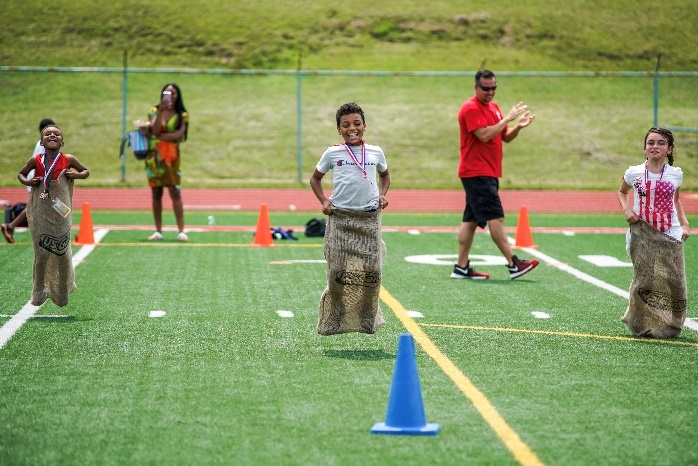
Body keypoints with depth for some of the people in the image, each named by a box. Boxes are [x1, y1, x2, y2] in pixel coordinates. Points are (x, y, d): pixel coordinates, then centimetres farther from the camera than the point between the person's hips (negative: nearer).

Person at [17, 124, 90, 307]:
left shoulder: (68, 160, 0)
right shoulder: (36, 160, 0)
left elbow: (86, 171, 14)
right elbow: (21, 174, 14)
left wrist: (76, 175, -7)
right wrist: (27, 181, -7)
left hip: (61, 213, 0)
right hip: (41, 214, 0)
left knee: (62, 253, 6)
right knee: (42, 253, 2)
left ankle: (62, 294, 21)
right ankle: (39, 292, 17)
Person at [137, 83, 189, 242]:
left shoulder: (182, 115, 4)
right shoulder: (154, 111, 8)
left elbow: (177, 135, -10)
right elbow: (155, 130, -8)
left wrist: (154, 135, -8)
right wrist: (161, 111, -16)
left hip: (171, 157, -2)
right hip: (154, 155, 2)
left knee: (175, 192, -9)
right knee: (156, 193, 3)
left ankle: (181, 231, -10)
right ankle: (158, 231, 8)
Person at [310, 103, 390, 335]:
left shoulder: (375, 153, 7)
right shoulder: (332, 154, 2)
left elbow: (384, 175, 25)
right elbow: (315, 178, 15)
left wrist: (382, 194, 7)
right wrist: (323, 201, 0)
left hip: (369, 217, 1)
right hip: (340, 218, -1)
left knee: (371, 270, -3)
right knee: (338, 270, -4)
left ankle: (368, 318, 12)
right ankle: (335, 318, 11)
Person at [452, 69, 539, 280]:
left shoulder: (493, 107, 17)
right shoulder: (471, 108, -12)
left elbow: (506, 137, 19)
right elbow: (484, 135, -22)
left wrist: (518, 126, -1)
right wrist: (508, 118, -19)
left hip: (488, 173, 9)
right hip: (477, 173, -9)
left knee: (471, 220, 9)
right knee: (496, 217, -10)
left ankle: (461, 267, 11)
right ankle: (513, 264, -10)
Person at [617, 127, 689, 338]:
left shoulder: (676, 174, 5)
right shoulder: (634, 173, 0)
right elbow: (621, 192, 19)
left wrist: (684, 224, 9)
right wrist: (627, 210, 0)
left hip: (670, 235, 1)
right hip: (642, 236, -1)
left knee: (673, 281, -5)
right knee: (644, 280, -4)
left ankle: (668, 326, 10)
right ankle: (642, 325, 12)